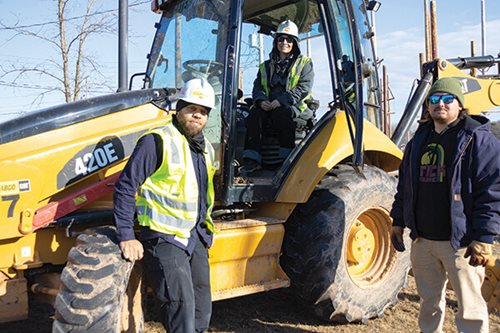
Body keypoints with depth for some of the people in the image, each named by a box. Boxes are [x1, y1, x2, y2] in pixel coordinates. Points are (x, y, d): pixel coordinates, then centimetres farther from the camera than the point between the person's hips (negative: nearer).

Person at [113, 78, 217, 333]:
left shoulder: (205, 149, 13)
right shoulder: (157, 142, -12)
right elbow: (125, 187, -15)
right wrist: (126, 237, -18)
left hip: (195, 238, 8)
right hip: (163, 238, -8)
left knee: (202, 311, 12)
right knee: (181, 305, -16)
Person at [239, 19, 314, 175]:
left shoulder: (304, 63, 12)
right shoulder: (266, 66, 25)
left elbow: (304, 87, -3)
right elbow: (257, 87, 15)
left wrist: (282, 100, -16)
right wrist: (261, 100, -11)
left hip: (294, 105, -3)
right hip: (268, 106, 3)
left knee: (281, 114, -38)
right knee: (254, 115, -29)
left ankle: (287, 157, -35)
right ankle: (251, 160, -35)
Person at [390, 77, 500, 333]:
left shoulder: (478, 139, -7)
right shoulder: (419, 141, 13)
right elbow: (405, 185, 18)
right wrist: (398, 221, 14)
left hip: (460, 242, -6)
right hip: (422, 239, 6)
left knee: (469, 308, 3)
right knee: (429, 301, 19)